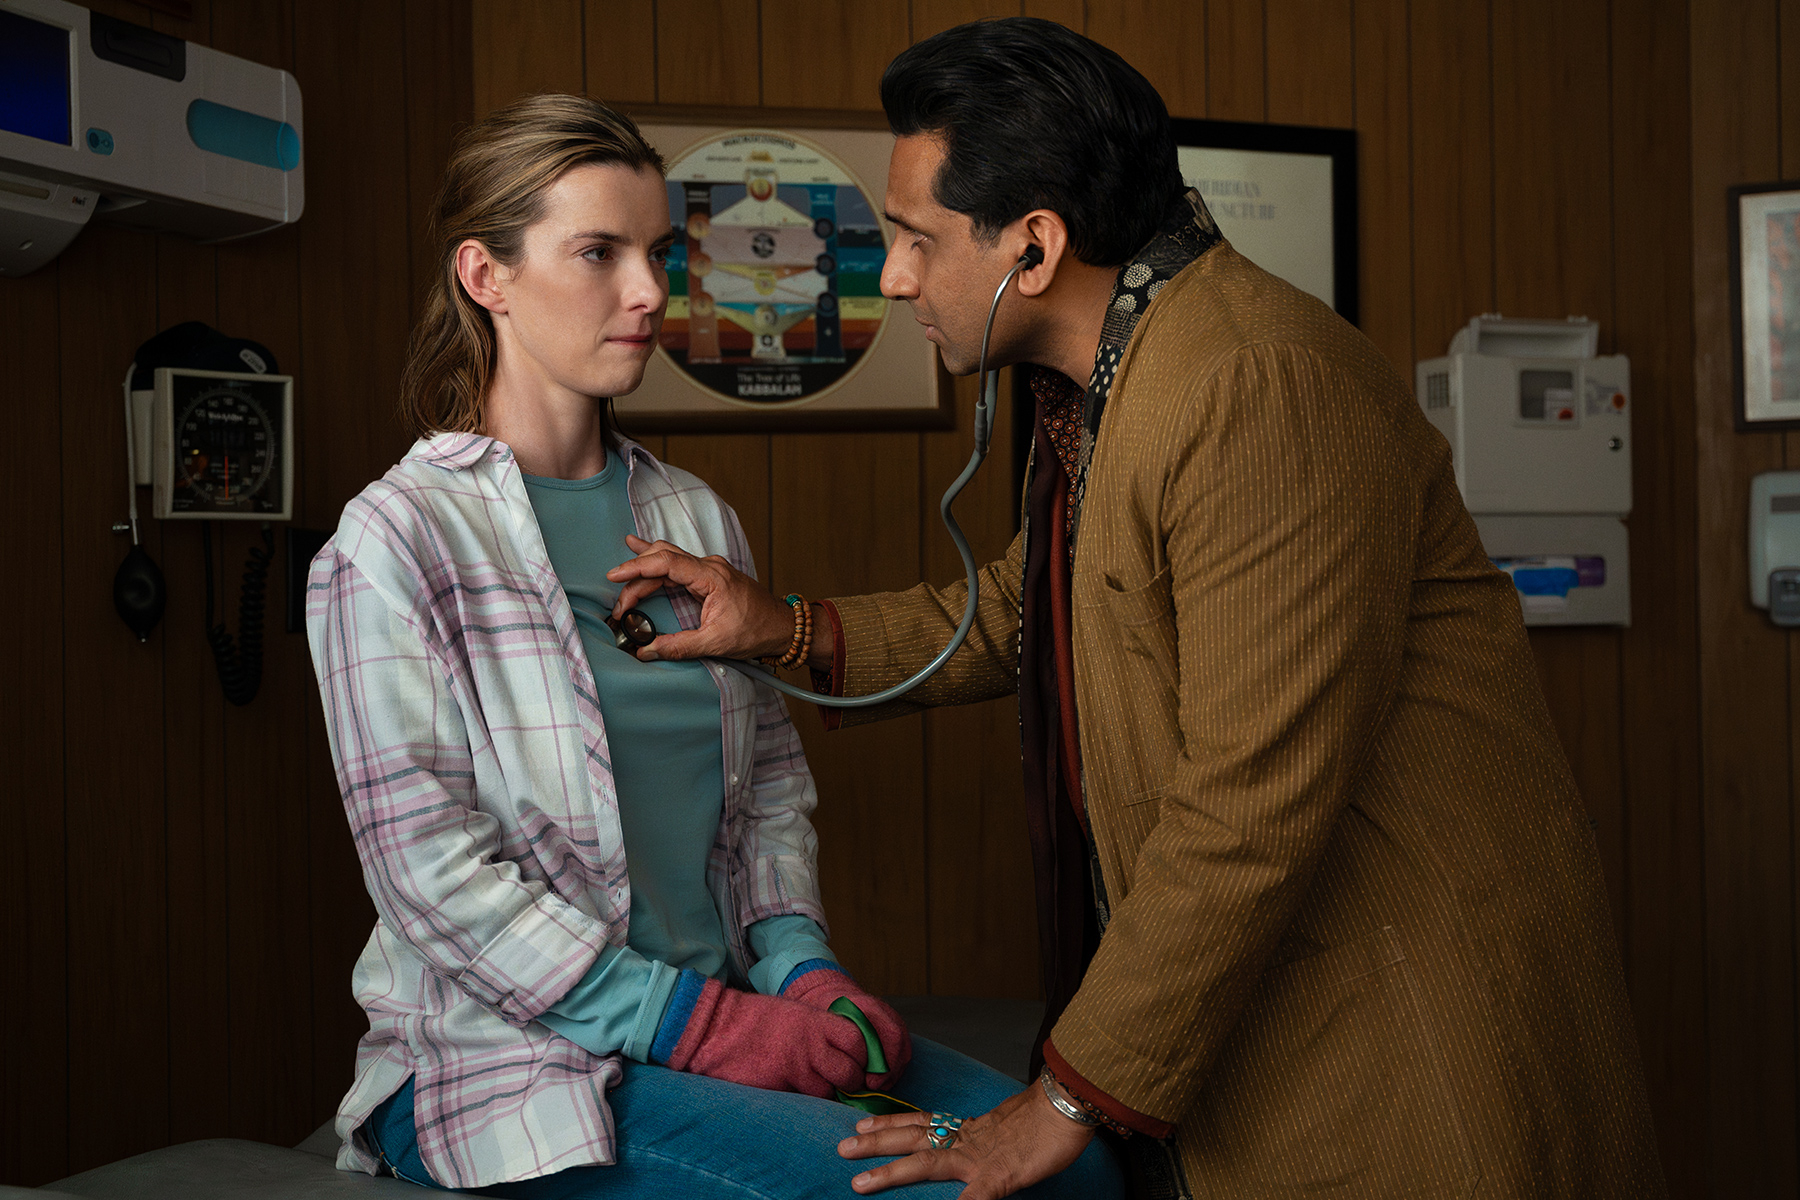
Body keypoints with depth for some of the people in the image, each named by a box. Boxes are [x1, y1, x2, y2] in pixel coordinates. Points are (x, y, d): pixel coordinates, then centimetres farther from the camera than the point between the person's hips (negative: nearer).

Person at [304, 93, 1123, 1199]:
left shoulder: (699, 519, 12)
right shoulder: (399, 541, -8)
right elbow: (434, 874, -14)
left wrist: (801, 969, -4)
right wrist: (699, 1026, -17)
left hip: (726, 1012, 6)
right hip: (512, 1055, -5)